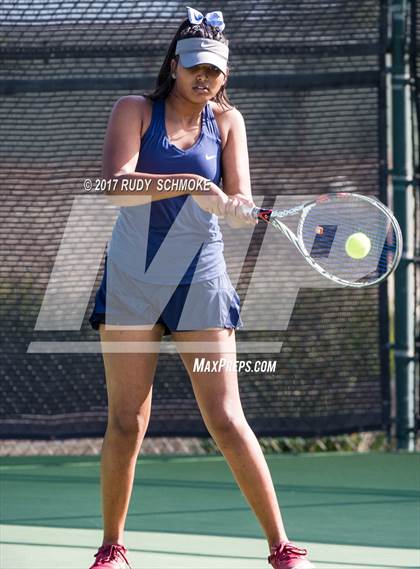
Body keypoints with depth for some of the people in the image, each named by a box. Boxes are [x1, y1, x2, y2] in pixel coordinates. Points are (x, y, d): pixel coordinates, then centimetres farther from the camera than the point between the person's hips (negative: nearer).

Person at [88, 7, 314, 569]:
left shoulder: (226, 120, 5)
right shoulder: (135, 110, 0)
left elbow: (240, 200, -5)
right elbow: (118, 185, -17)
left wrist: (238, 207, -29)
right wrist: (191, 185, -29)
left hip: (199, 280, 0)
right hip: (131, 282, 0)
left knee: (226, 419, -7)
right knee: (126, 422, 2)